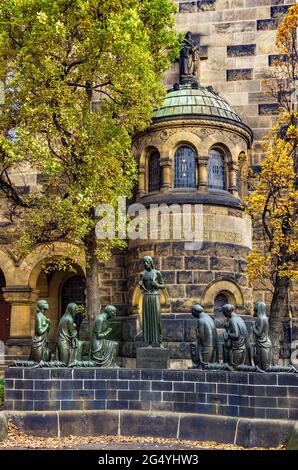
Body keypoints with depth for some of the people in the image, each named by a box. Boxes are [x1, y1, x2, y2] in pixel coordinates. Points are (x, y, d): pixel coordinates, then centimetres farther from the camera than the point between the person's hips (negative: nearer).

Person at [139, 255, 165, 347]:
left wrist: (157, 285, -15)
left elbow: (163, 286, 6)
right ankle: (149, 340, 6)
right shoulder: (142, 274, 8)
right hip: (146, 298, 2)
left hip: (155, 297, -2)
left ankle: (158, 340, 4)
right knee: (147, 319, 0)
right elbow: (142, 288, 13)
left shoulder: (157, 272, 0)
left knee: (156, 318, -5)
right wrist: (140, 284, -11)